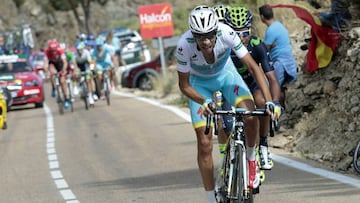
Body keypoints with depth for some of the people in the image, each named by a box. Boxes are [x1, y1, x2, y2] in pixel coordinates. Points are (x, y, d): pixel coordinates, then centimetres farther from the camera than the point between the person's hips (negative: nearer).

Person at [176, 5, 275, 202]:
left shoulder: (226, 33, -34)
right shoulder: (184, 45, -34)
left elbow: (253, 66, -29)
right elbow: (184, 85, -21)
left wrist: (269, 101, -37)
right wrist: (204, 102, -39)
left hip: (226, 74, 0)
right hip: (199, 83, 0)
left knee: (250, 116, -27)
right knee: (204, 143, -7)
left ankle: (251, 160, 1)